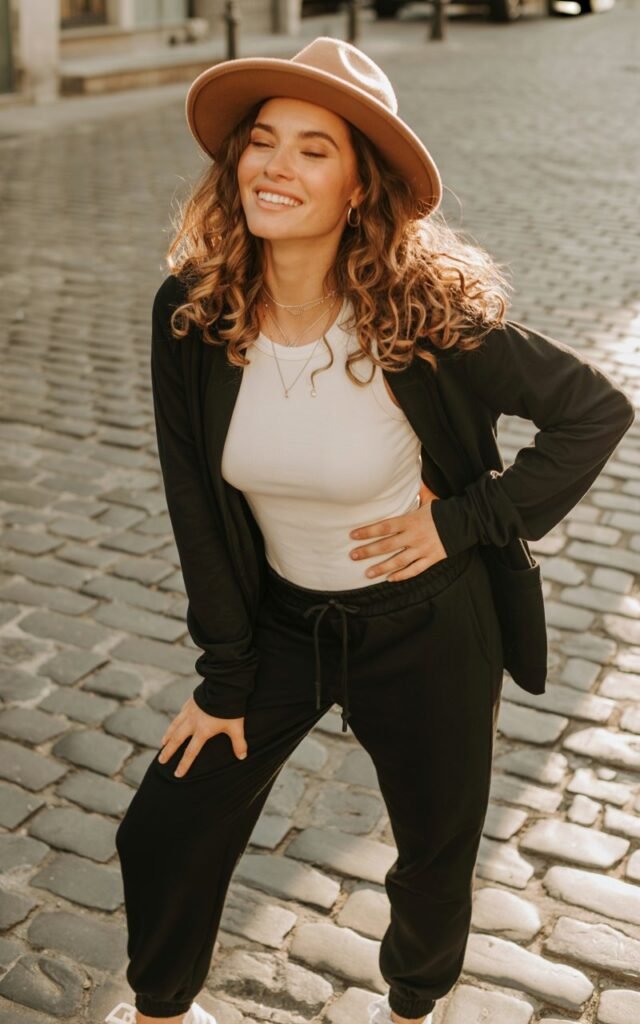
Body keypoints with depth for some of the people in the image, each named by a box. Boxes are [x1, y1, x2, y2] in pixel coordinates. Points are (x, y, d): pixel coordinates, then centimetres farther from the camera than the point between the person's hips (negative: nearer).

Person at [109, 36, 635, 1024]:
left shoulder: (427, 314, -24)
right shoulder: (189, 314, -15)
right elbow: (196, 502, -7)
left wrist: (462, 521, -18)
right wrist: (226, 678, -2)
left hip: (424, 629, -2)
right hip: (279, 620, 3)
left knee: (437, 851, 19)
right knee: (165, 835, 10)